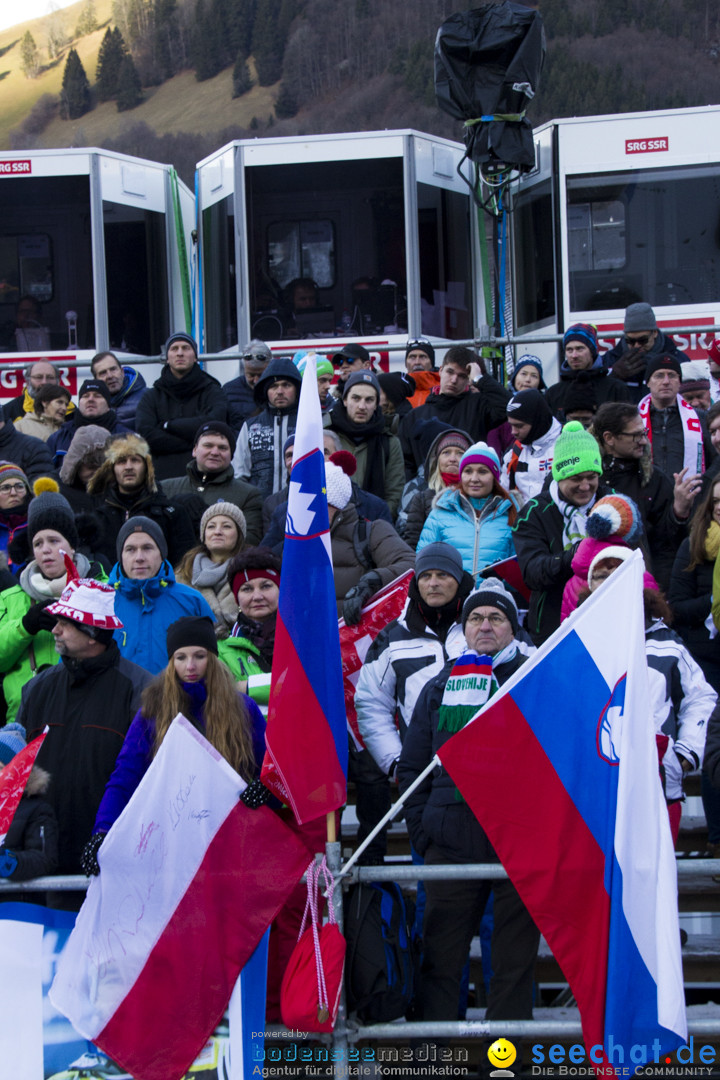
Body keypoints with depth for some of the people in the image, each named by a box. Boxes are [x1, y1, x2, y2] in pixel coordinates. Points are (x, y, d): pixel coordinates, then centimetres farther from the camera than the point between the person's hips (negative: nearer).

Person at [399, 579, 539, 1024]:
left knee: (515, 962, 4)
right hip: (452, 845, 2)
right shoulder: (440, 688, 15)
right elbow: (412, 768, 17)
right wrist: (422, 833, 7)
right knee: (440, 960, 2)